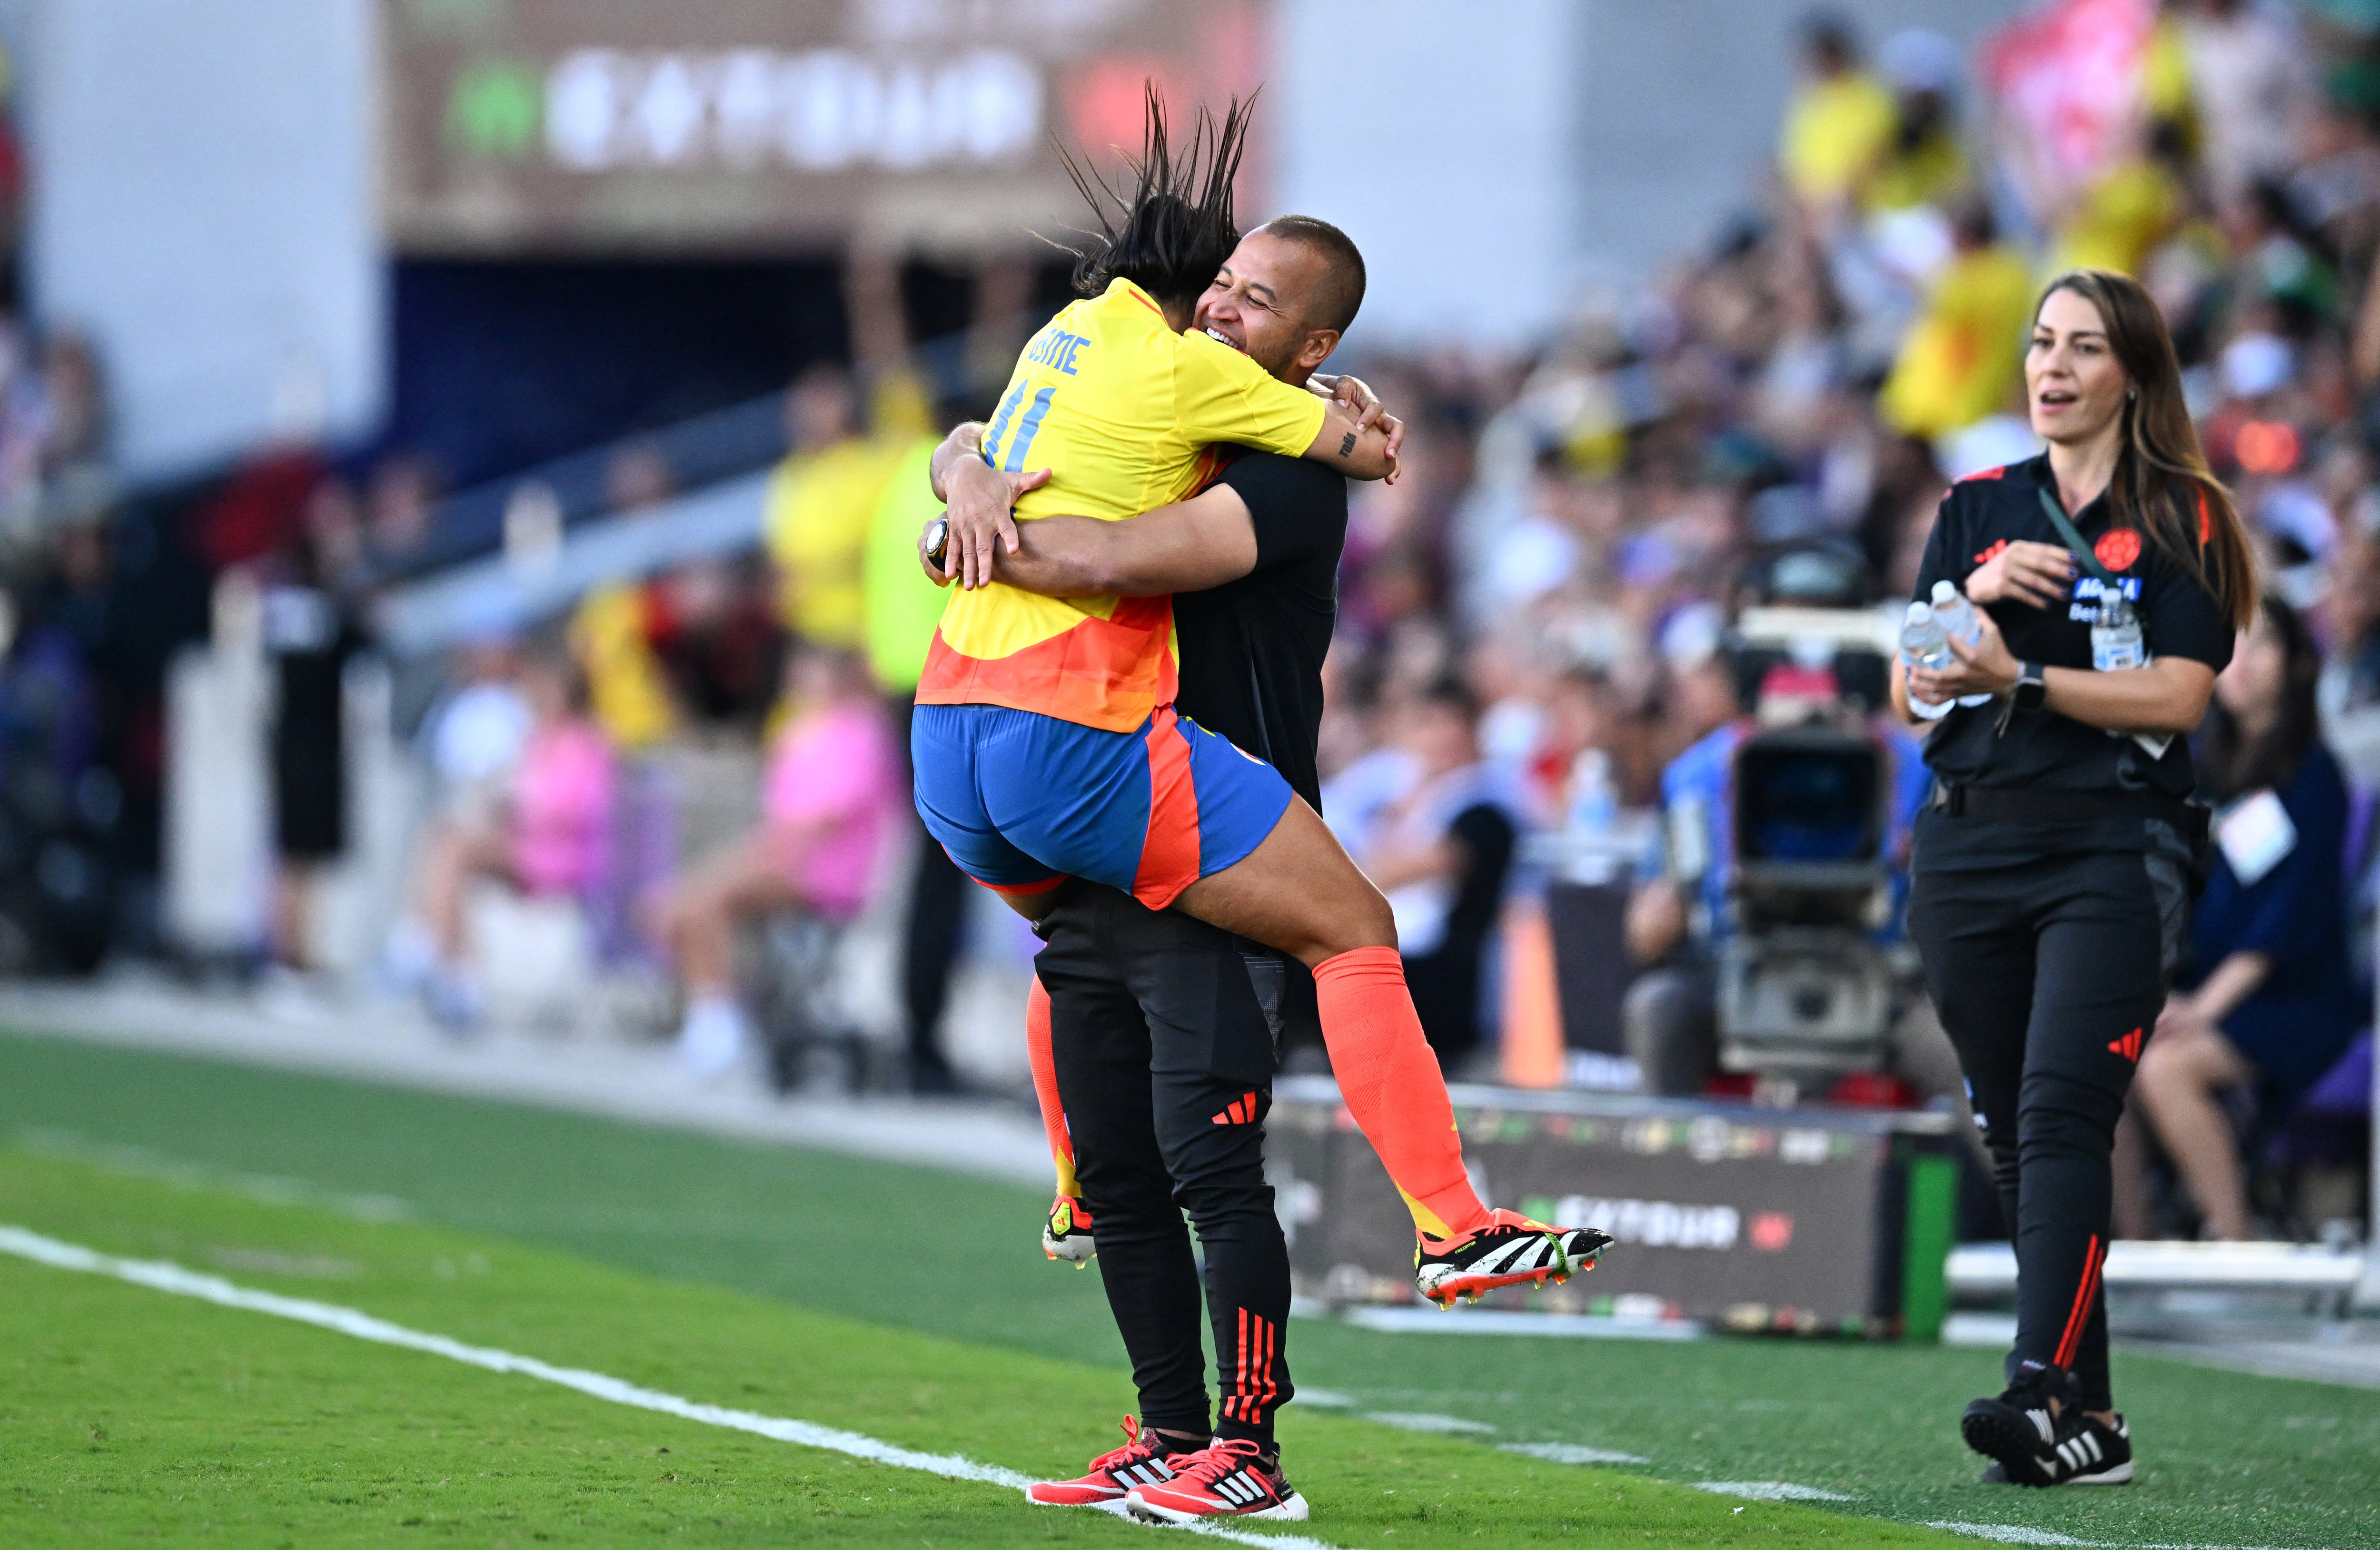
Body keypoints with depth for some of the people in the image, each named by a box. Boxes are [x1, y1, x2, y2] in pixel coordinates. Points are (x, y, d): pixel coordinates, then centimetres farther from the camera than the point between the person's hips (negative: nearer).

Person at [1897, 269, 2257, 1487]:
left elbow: (2178, 695, -9)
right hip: (1971, 848, 5)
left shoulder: (2179, 517, 0)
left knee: (2062, 1114, -19)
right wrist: (1977, 594, -9)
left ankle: (2043, 1392, -29)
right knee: (2010, 1134, 3)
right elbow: (1912, 689, 8)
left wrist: (2021, 678, -17)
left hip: (2114, 849, -5)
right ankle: (2092, 1419, 7)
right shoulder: (1978, 510, 14)